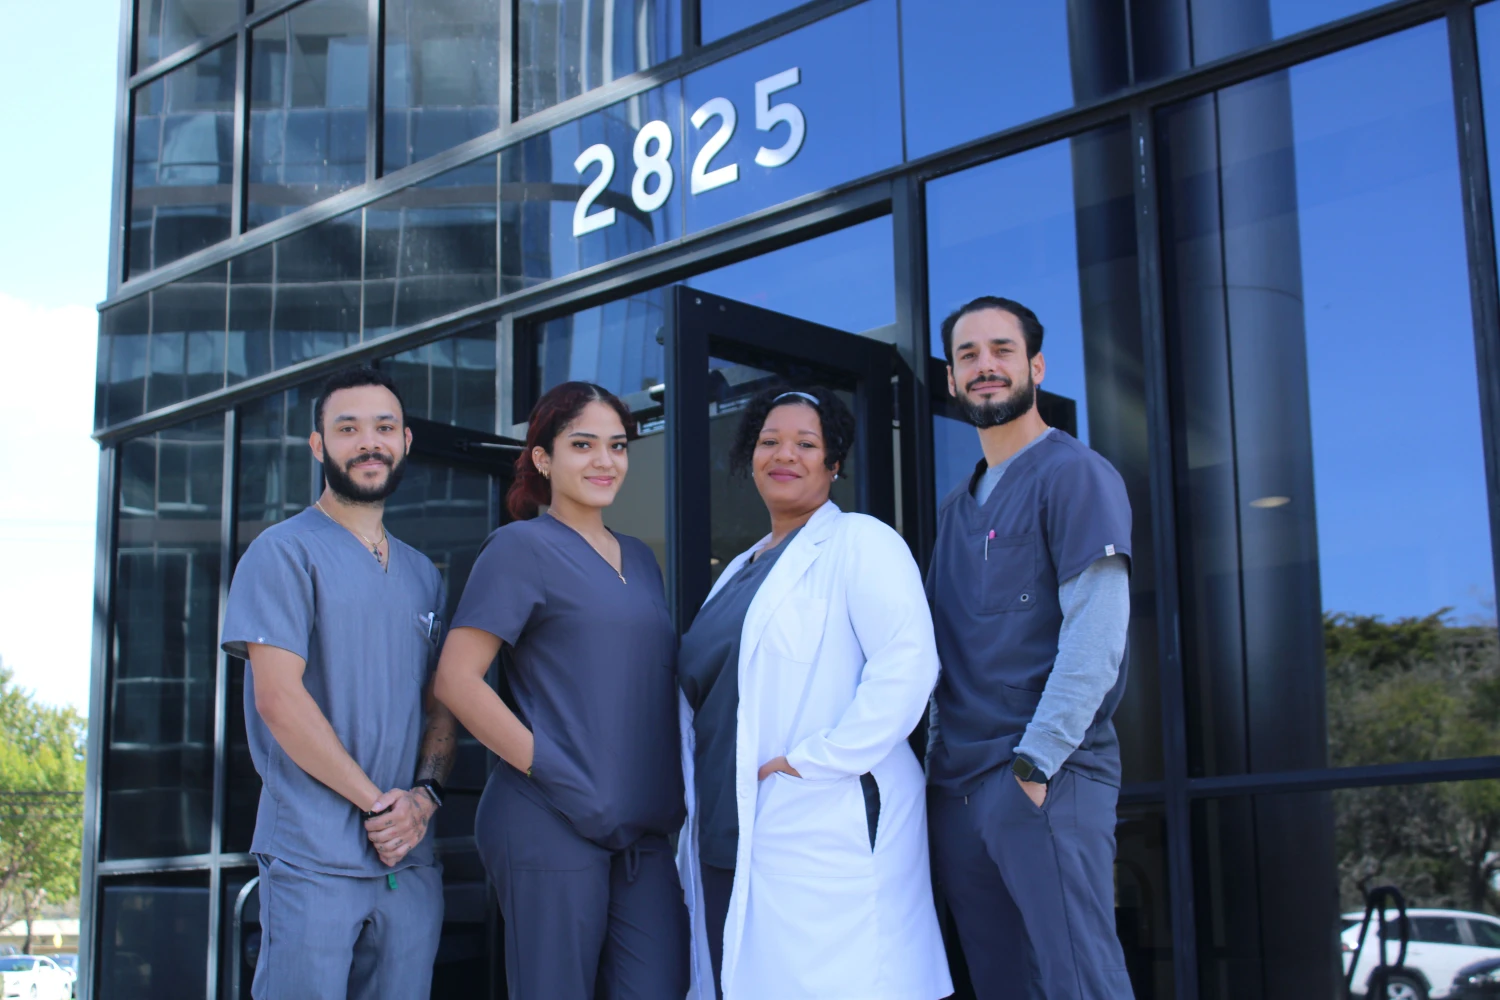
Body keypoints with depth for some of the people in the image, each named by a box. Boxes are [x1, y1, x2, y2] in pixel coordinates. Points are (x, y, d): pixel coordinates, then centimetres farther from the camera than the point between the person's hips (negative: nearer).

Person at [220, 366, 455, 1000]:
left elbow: (441, 706, 16)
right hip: (314, 858, -6)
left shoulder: (422, 575, 18)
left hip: (410, 860, 6)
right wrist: (377, 802, -11)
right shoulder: (284, 552, -2)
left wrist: (424, 796, -4)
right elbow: (279, 698, -12)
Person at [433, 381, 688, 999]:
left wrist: (670, 798, 11)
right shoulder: (523, 547, -2)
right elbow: (456, 679, -11)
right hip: (551, 827, -6)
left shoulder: (638, 559, 18)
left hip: (642, 830, 6)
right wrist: (553, 774, -15)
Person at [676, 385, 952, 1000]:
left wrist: (814, 762, -19)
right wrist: (702, 806, 15)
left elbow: (907, 663, -17)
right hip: (730, 837, 8)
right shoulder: (740, 570, 22)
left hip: (823, 830, -7)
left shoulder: (858, 543, -3)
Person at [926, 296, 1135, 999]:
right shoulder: (958, 505, 20)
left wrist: (1034, 763, -17)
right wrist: (941, 757, 8)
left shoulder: (1073, 474, -4)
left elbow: (1095, 634, -13)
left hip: (1048, 781, -7)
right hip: (957, 786, 7)